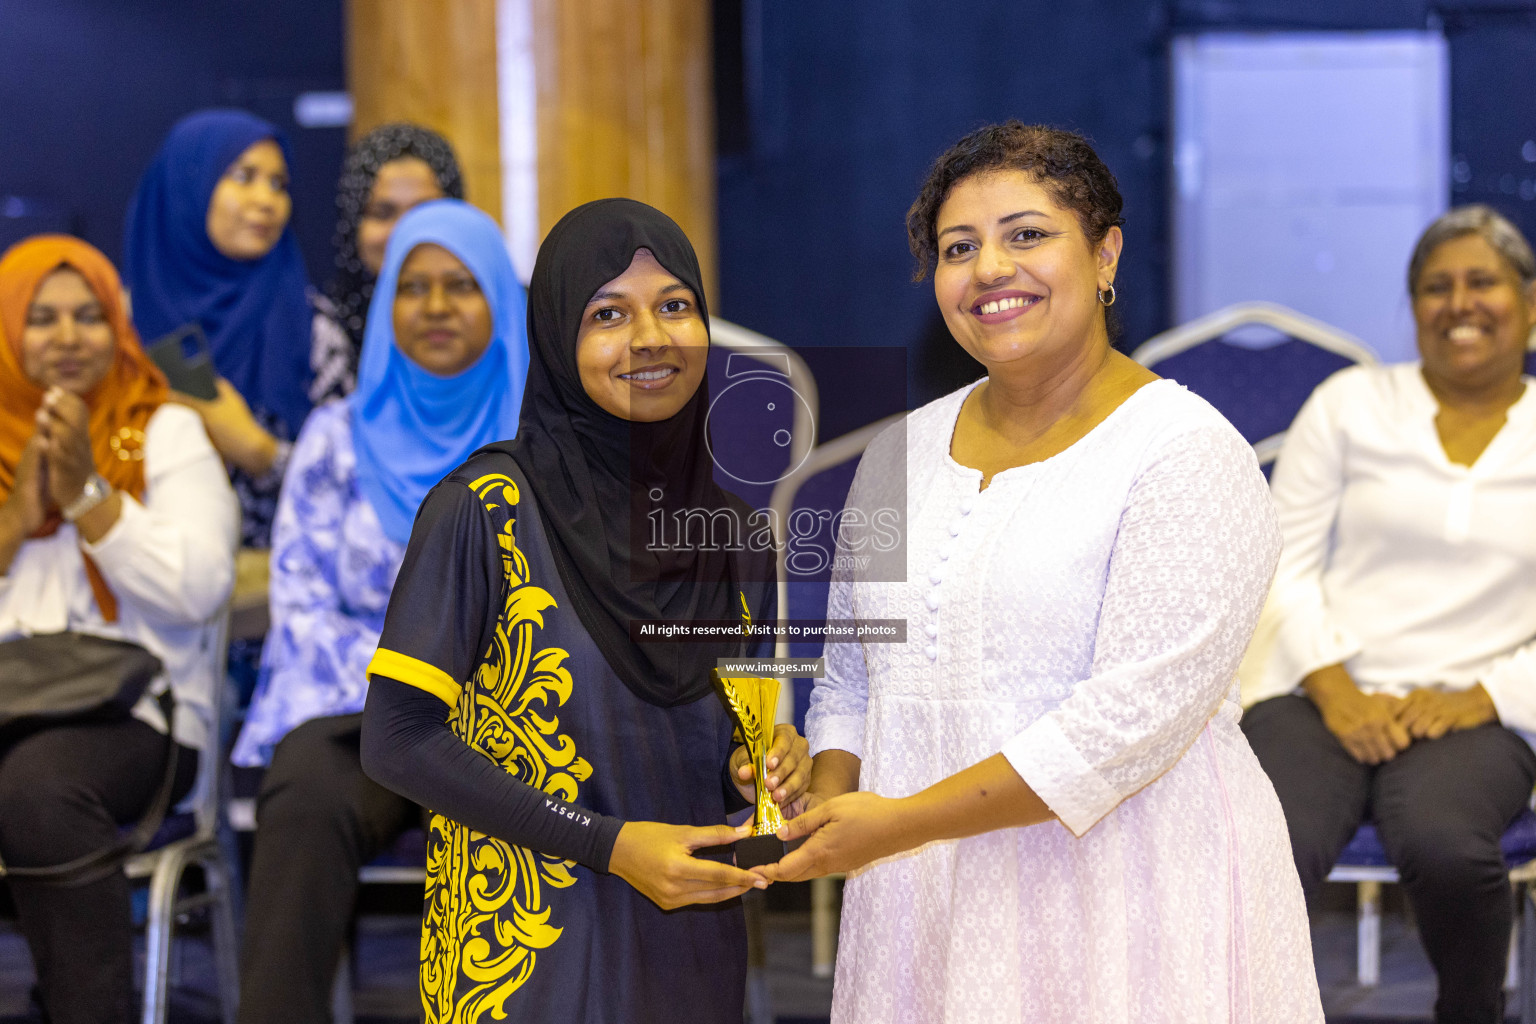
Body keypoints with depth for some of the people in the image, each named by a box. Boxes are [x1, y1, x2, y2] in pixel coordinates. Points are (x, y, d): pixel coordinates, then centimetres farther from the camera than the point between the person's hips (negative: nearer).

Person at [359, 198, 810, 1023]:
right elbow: (397, 739, -14)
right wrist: (610, 845, -18)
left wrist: (764, 767, -7)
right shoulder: (487, 510, -12)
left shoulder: (735, 537, 5)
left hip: (692, 955, 5)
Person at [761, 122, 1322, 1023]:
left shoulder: (1188, 456, -10)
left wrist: (901, 822, -19)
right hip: (920, 902, 5)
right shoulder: (904, 450, 10)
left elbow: (1138, 713, -19)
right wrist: (829, 807, -2)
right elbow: (853, 672, 18)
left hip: (1127, 897, -5)